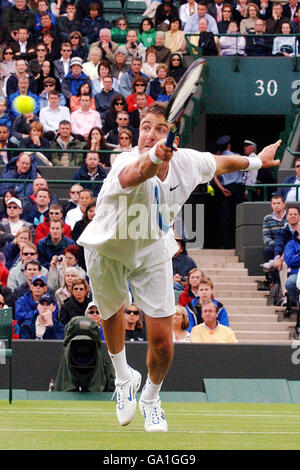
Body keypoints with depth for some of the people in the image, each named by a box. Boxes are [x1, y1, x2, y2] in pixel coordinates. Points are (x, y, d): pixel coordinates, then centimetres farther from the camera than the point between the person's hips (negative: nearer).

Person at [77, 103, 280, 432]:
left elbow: (221, 163, 4)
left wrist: (256, 160, 19)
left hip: (153, 253, 2)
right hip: (108, 251, -2)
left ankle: (151, 397, 27)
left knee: (162, 342, -3)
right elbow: (136, 173, -63)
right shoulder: (126, 165, -36)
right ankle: (123, 377, 51)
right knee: (111, 313, 22)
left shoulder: (186, 163, -20)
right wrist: (153, 158, -84)